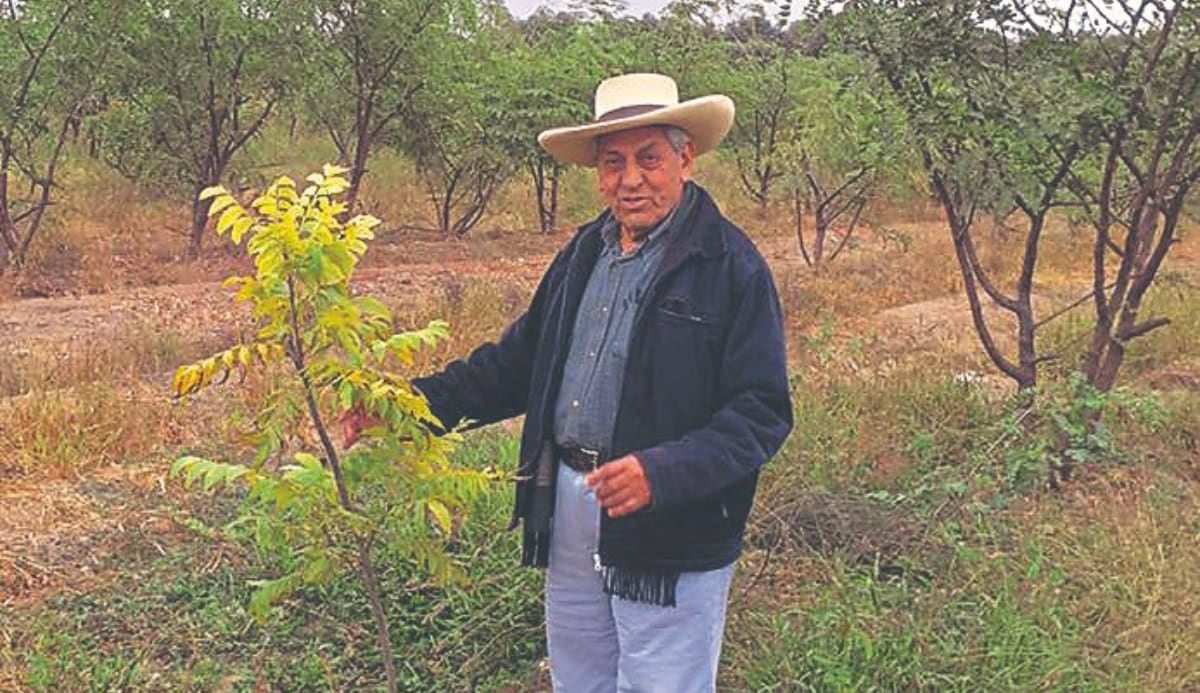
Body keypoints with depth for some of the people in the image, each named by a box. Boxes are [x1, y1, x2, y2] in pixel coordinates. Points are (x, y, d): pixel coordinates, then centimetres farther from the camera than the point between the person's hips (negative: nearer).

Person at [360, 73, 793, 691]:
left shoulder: (731, 267, -12)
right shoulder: (585, 252, 9)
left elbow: (760, 413, -16)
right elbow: (520, 359, 15)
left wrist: (664, 472, -30)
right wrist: (426, 401, 2)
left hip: (671, 535, -6)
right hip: (568, 513, 7)